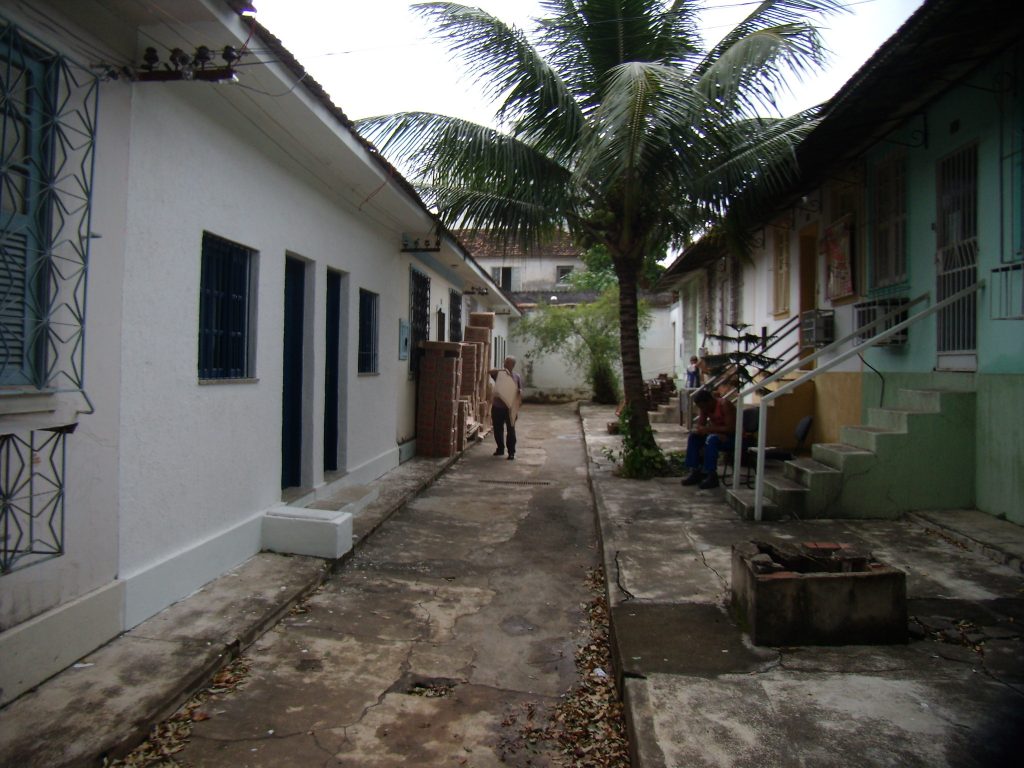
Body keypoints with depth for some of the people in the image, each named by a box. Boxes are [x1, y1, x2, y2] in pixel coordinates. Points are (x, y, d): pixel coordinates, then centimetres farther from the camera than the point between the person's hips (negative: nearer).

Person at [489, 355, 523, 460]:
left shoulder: (517, 376, 3)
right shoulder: (499, 374, 4)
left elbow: (520, 392, 3)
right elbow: (491, 371, -17)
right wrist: (501, 370, -31)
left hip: (510, 408, -2)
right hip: (497, 407, 2)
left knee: (510, 430, -2)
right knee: (498, 430, 10)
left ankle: (511, 452, 2)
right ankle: (500, 449, 25)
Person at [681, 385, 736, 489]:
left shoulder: (724, 405, -24)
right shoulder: (705, 407, -3)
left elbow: (731, 429, -31)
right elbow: (700, 424, 0)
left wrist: (708, 429, -34)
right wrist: (698, 429, -25)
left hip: (732, 437, -8)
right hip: (716, 433, 8)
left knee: (712, 439, -33)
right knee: (694, 436, -9)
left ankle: (712, 476, -26)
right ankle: (695, 472, -8)